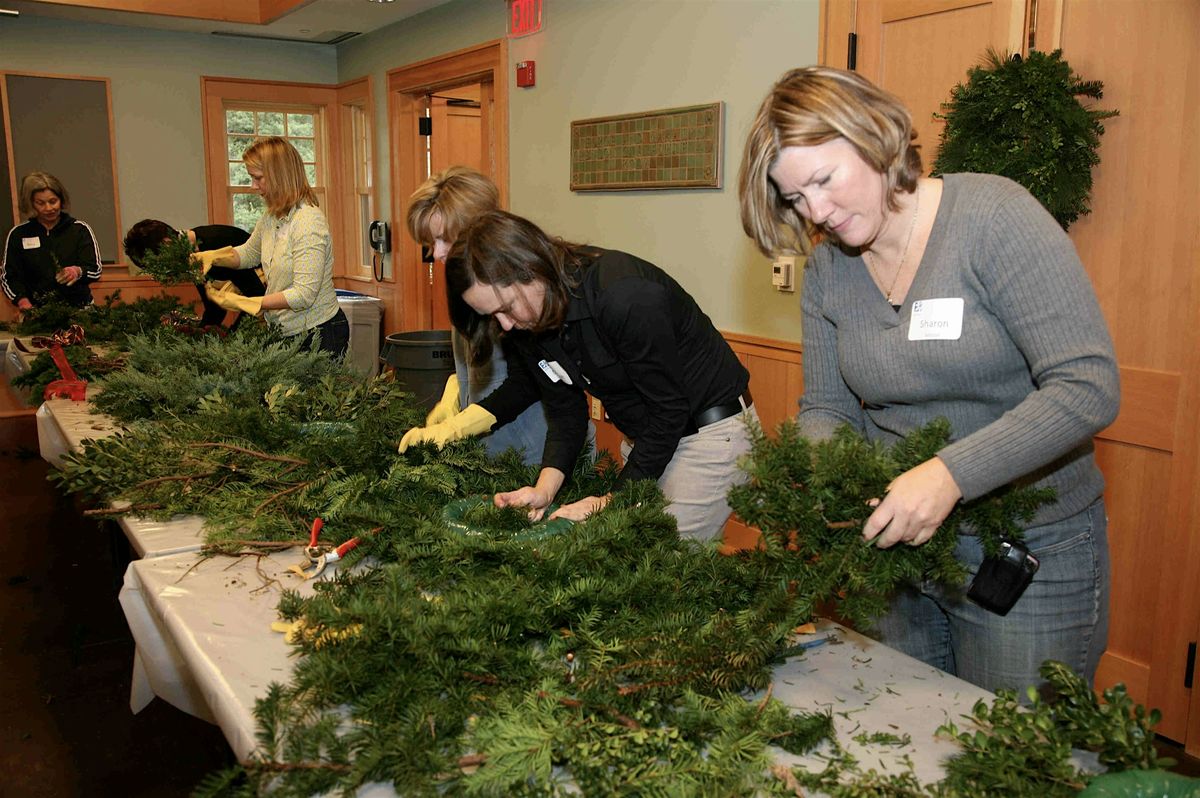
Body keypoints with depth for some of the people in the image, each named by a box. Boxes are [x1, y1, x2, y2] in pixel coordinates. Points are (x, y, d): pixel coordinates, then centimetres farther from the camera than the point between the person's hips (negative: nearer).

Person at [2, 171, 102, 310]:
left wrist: (79, 272, -21)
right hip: (37, 310, 1)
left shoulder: (80, 229, 5)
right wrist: (22, 300, -7)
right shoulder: (18, 234, 10)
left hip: (78, 308, -1)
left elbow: (96, 270, 2)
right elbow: (8, 276, 12)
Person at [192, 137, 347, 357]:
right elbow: (249, 253, 26)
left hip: (319, 335, -8)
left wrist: (244, 303, -24)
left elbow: (304, 295, -25)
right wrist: (211, 256, 6)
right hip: (286, 332, 8)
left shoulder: (308, 221, -21)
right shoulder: (270, 218, 6)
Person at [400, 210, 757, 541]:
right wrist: (544, 489, -17)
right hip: (645, 437, 7)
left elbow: (670, 411, -24)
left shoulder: (626, 296, -31)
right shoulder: (527, 322, -7)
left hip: (711, 428, -7)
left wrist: (613, 500, -21)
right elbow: (565, 412, -1)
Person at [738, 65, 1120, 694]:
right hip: (896, 544, 5)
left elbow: (1089, 387, -22)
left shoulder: (992, 216, -16)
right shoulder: (827, 270, 1)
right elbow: (827, 407, 6)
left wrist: (951, 474, -30)